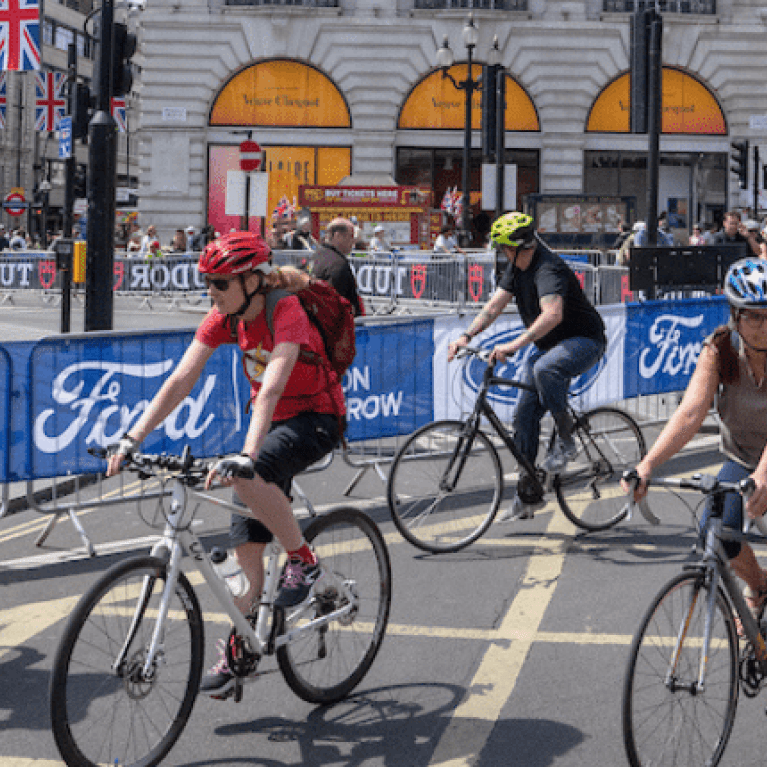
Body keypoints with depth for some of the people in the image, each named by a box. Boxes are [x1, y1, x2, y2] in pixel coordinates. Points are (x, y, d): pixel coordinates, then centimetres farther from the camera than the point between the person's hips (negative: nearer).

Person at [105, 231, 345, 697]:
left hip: (318, 418, -7)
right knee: (247, 538, 2)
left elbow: (271, 388, -39)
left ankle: (304, 561, -13)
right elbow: (181, 381, -12)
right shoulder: (224, 319, -6)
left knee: (248, 477, -34)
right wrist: (133, 438, -21)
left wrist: (245, 456, -51)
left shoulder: (287, 313, -26)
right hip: (271, 421, 7)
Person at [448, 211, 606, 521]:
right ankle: (526, 497, 10)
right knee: (524, 415, 3)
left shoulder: (548, 269, -28)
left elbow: (552, 315, -43)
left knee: (544, 369, -41)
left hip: (584, 341, -9)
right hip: (548, 345, 9)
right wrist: (466, 336, -12)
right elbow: (495, 304, 2)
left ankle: (566, 440, -20)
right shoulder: (517, 267, 2)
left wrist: (515, 344, -51)